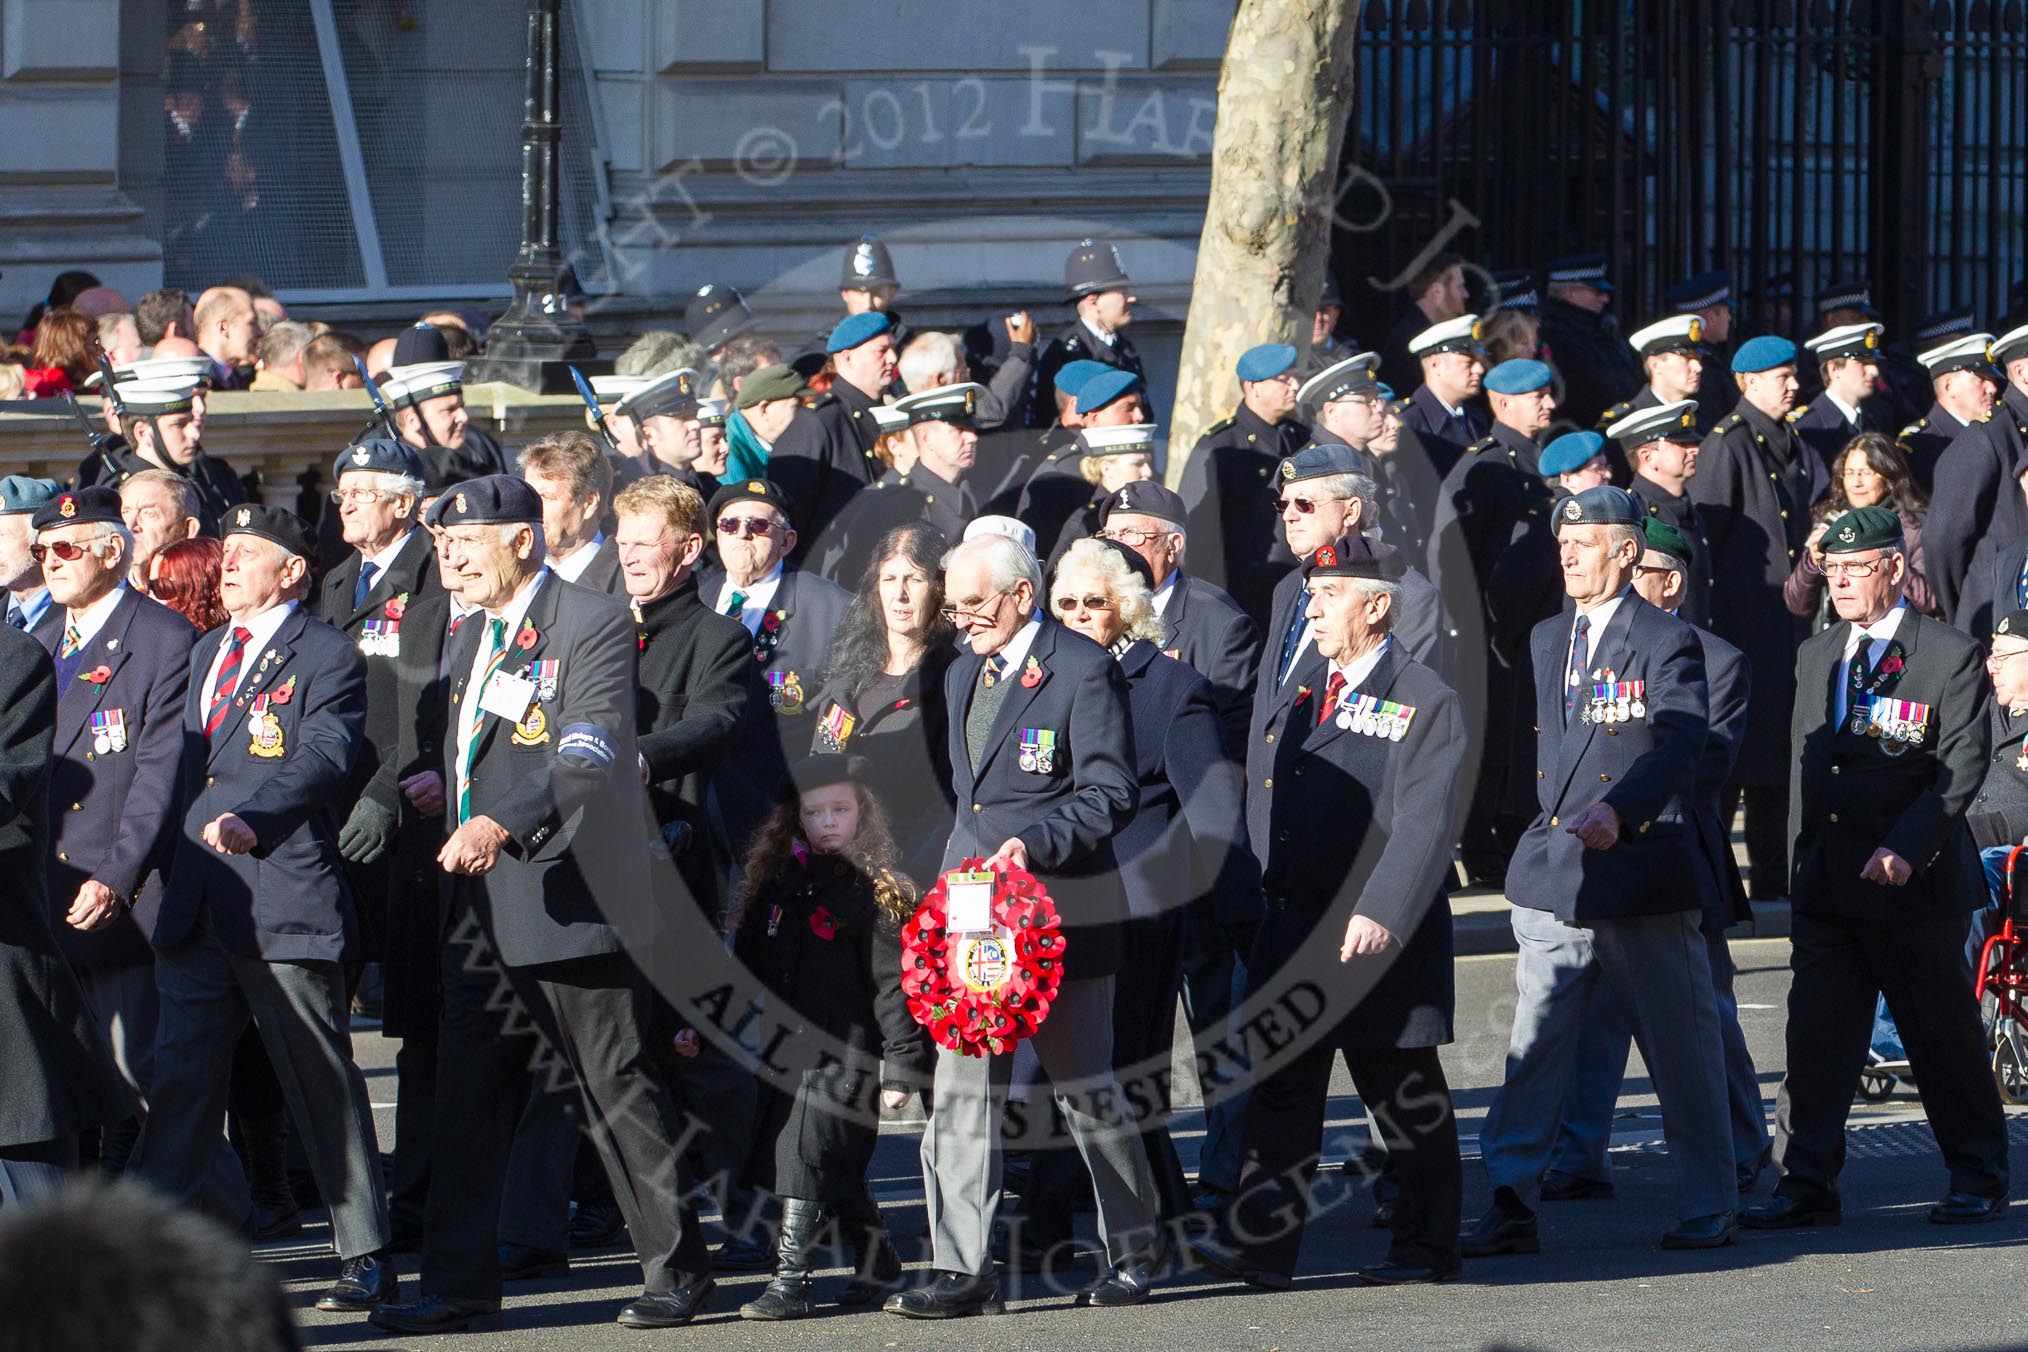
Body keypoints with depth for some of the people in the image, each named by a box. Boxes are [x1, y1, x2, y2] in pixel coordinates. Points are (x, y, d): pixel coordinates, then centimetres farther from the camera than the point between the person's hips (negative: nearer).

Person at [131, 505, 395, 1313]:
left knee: (322, 1086, -1)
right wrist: (176, 858, 17)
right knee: (181, 1078, 7)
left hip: (286, 902, -7)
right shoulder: (206, 654, 20)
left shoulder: (326, 657, -4)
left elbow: (322, 758, -19)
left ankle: (365, 1259, 5)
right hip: (198, 904, 7)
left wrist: (251, 816, -34)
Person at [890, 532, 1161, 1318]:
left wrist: (1035, 842, -24)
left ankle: (1135, 1252, 22)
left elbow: (1112, 795, -13)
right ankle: (962, 1272, -3)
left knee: (1085, 1088, 5)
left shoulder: (1083, 671, -9)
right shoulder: (964, 676, 16)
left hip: (1060, 913, -7)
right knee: (962, 1090, -2)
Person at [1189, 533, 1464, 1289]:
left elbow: (1424, 824, -16)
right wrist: (1268, 886, 8)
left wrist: (1380, 913, -25)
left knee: (1405, 1100, 4)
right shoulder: (1295, 701, 15)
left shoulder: (1424, 703, -7)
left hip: (1380, 943, -6)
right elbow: (1262, 804, 20)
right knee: (1281, 1088, 0)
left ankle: (1428, 1246, 14)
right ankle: (1261, 1245, -3)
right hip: (1293, 932, 6)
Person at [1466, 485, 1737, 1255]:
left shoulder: (1668, 643, -6)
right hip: (1556, 874, 5)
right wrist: (1554, 824, 16)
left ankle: (1709, 1209, 15)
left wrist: (1618, 812, -34)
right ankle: (1511, 1206, -8)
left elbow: (1679, 748, -19)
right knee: (1533, 1046, -5)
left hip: (1643, 870, -5)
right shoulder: (1547, 641, 15)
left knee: (1682, 1051, 5)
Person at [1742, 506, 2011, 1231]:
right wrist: (1803, 856, 11)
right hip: (1826, 884, 5)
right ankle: (1806, 1185, 3)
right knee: (1815, 1035, 0)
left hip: (1914, 881, -5)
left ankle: (1980, 1181, 17)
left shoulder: (1950, 655, -7)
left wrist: (1905, 849, -22)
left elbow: (1963, 766, -13)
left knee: (1945, 1036, 4)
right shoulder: (1815, 656, 14)